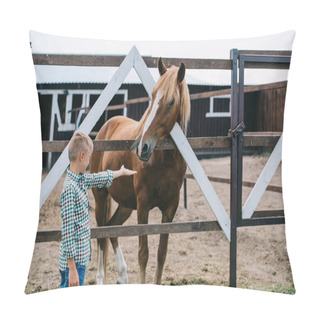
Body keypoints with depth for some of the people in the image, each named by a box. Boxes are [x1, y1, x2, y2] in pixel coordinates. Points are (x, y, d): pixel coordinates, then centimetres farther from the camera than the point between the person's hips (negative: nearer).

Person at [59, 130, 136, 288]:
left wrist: (121, 172, 46)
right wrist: (72, 269, -23)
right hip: (73, 262, -9)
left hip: (80, 258, 9)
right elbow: (68, 232, -23)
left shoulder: (80, 179, 6)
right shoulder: (70, 188, -21)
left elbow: (101, 178, 29)